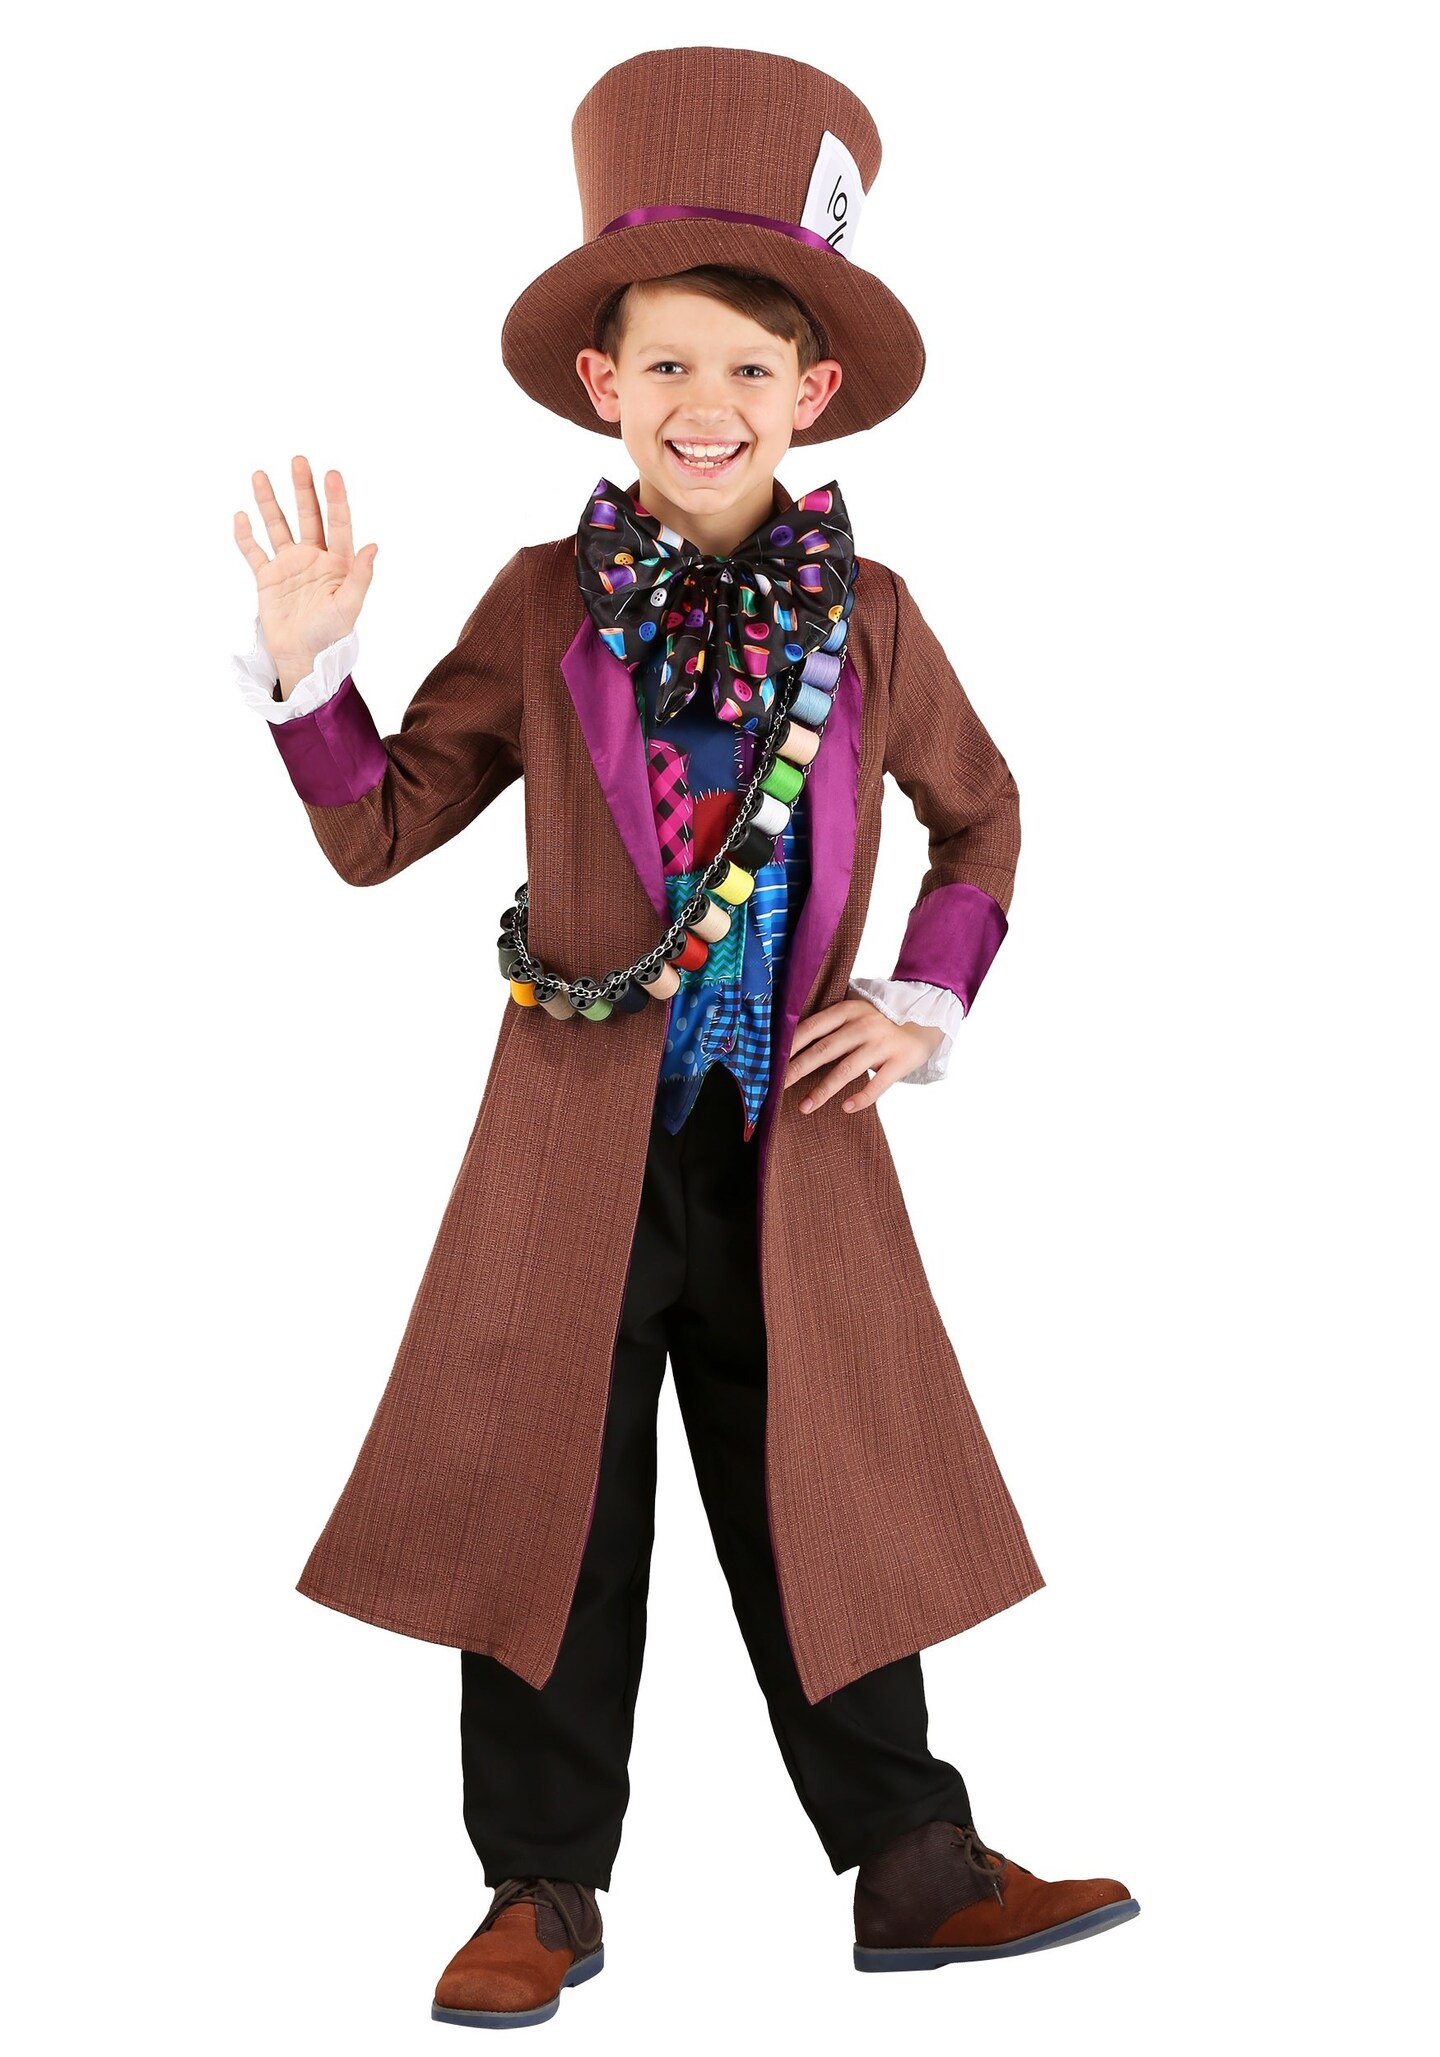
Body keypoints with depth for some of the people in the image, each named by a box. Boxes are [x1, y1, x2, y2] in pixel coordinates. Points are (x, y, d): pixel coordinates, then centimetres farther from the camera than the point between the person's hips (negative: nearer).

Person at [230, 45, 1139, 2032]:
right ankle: (544, 1889, 18)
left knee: (831, 1500, 8)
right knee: (548, 1507, 5)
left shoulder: (870, 616, 4)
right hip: (578, 1140, -1)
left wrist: (929, 1008, 7)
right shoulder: (547, 605, 1)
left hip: (792, 1139, 1)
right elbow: (382, 824, 4)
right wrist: (306, 667, -11)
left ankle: (916, 1866, 18)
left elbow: (981, 816, 18)